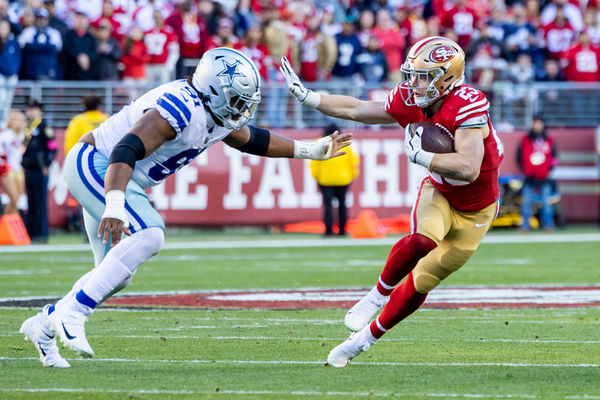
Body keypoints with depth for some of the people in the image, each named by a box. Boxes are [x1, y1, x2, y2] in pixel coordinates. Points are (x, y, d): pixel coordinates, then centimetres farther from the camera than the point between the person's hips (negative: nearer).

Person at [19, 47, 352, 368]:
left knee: (116, 274, 9)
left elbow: (252, 140, 26)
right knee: (147, 235, -26)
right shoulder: (181, 108, -27)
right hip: (93, 164, -10)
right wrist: (114, 207, -49)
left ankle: (44, 325, 20)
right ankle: (71, 313, -25)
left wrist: (311, 150, 26)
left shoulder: (217, 116, 4)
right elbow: (126, 151, -37)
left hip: (102, 175, 10)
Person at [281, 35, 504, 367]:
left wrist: (418, 154, -37)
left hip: (473, 212, -3)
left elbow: (468, 168, -43)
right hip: (438, 192, 3)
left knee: (421, 283, 3)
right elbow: (357, 110, 2)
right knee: (423, 241, -32)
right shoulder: (409, 101, -13)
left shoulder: (468, 105, -33)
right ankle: (379, 294, -8)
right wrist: (304, 95, -1)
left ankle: (365, 338, 20)